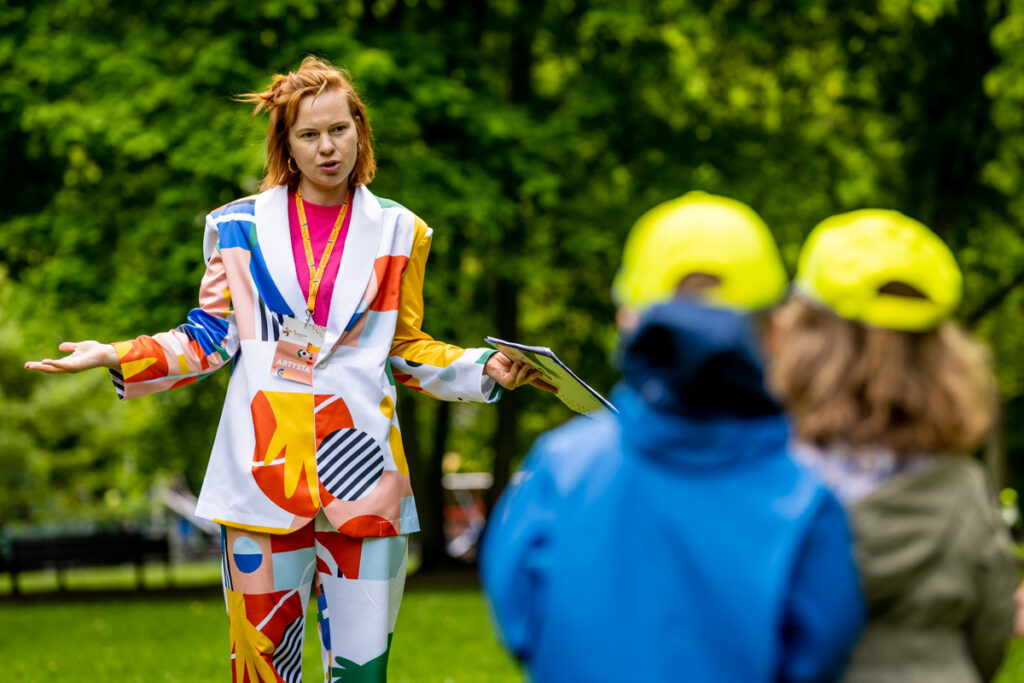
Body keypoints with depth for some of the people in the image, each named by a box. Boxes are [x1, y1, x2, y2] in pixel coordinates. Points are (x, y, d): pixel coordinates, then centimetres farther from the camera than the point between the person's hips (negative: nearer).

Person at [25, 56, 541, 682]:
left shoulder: (396, 231, 10)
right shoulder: (240, 226, 8)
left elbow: (408, 348, 14)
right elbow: (213, 338, 9)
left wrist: (487, 371, -1)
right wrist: (114, 357, -2)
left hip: (361, 464, 0)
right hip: (266, 464, 0)